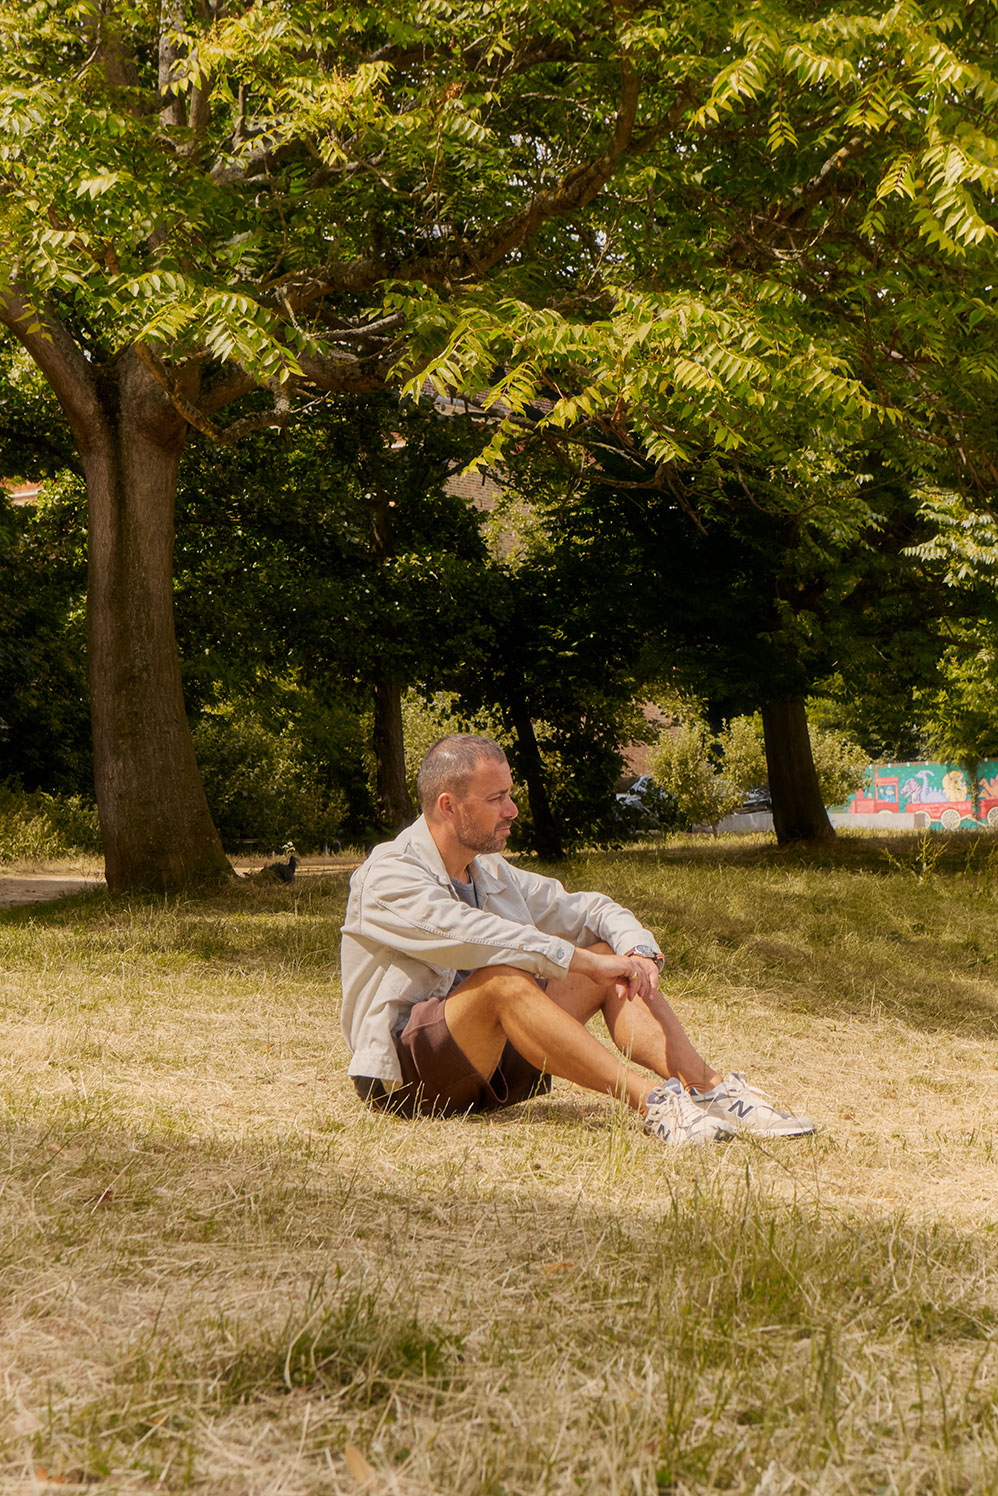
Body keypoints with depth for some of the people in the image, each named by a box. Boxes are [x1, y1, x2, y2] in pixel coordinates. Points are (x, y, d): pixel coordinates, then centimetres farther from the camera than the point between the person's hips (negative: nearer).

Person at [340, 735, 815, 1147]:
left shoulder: (492, 873, 14)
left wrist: (638, 949, -8)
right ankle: (651, 1101, -40)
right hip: (402, 1076, -8)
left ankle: (712, 1091, -19)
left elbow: (587, 909, 15)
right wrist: (587, 963, -29)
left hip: (488, 1071, 8)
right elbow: (473, 936, -28)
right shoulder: (387, 877, -12)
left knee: (611, 958, -4)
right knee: (502, 979, -36)